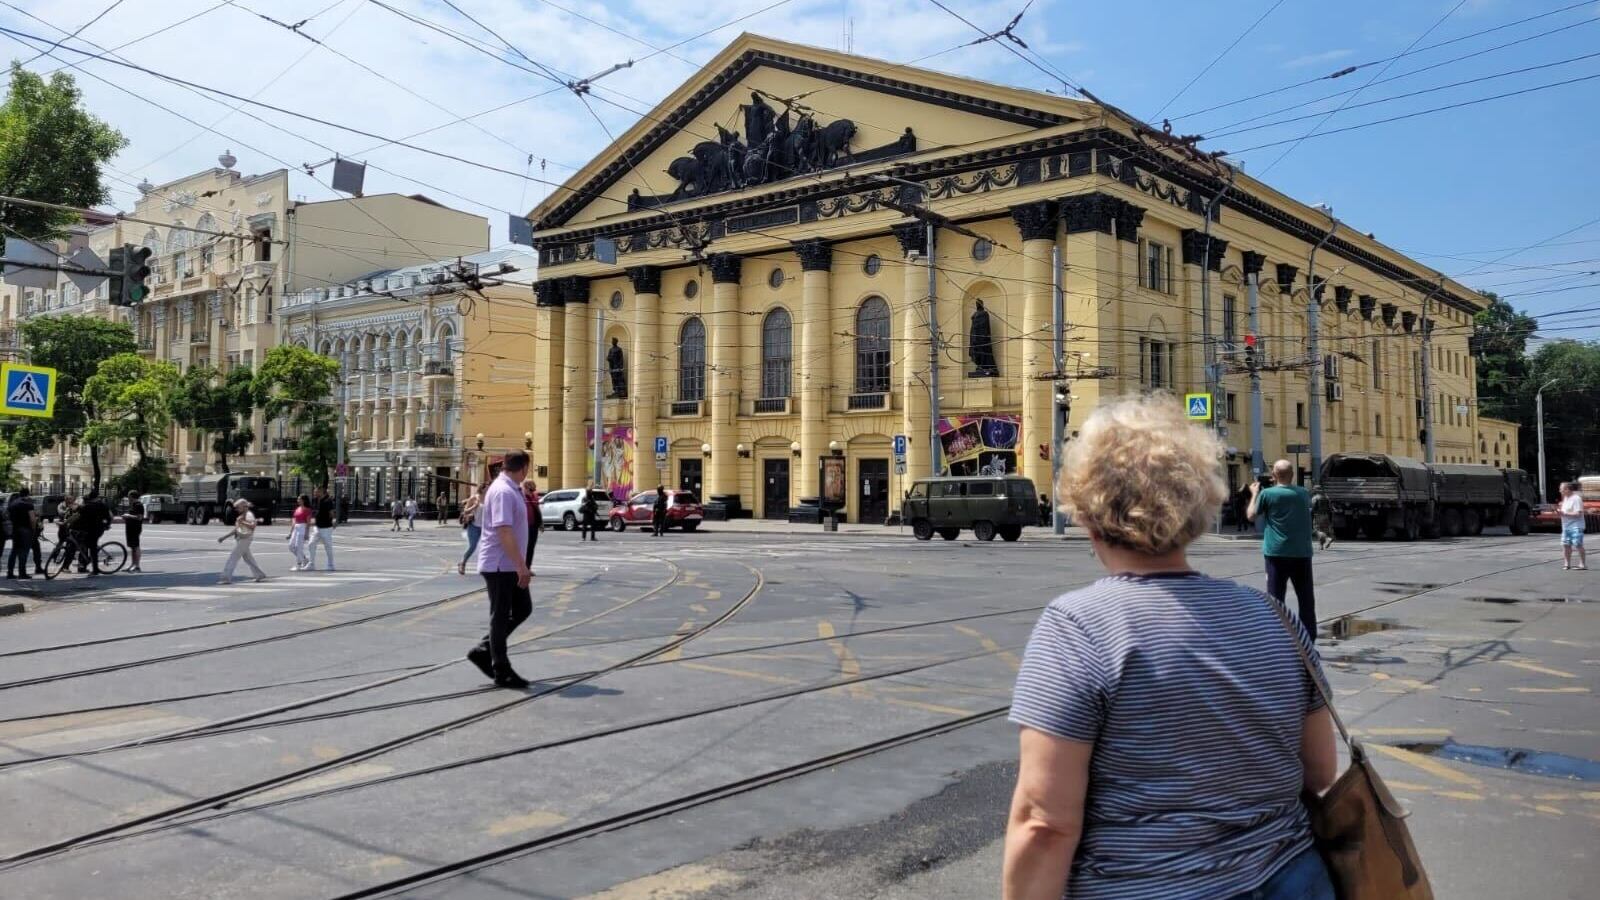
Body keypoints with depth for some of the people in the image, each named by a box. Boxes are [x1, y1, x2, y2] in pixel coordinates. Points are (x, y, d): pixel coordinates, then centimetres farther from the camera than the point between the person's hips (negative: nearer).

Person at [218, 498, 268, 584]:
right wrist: (224, 537, 19)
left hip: (245, 539, -10)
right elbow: (236, 530, 22)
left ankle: (226, 577, -9)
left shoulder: (249, 515, -12)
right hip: (239, 539, 10)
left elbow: (253, 526, -27)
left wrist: (242, 522, -29)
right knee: (248, 558, 13)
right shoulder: (241, 516, 17)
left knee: (233, 558, -10)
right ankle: (260, 575, 19)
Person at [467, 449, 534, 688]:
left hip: (510, 566, 10)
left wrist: (520, 565, 25)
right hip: (499, 565, -10)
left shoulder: (511, 490, 13)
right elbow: (504, 531, -27)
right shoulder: (503, 492, -19)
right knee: (501, 616, 0)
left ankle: (483, 651, 18)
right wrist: (521, 566, -29)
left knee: (522, 609, 13)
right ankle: (502, 672, 9)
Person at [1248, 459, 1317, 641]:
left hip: (1277, 553, -3)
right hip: (1302, 553, 3)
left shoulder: (1267, 493, -7)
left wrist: (1255, 493, 15)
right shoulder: (1303, 493, 4)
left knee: (1275, 599, 2)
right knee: (1306, 599, 9)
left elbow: (1251, 515, 2)